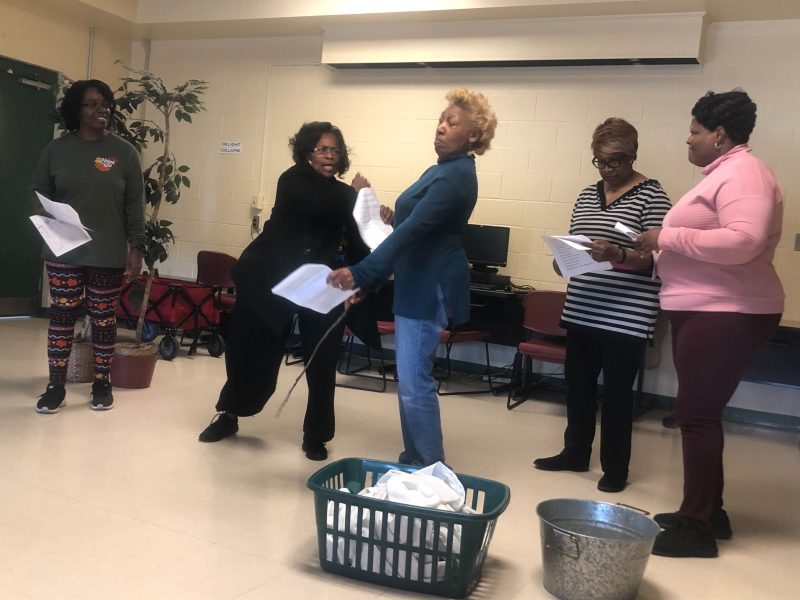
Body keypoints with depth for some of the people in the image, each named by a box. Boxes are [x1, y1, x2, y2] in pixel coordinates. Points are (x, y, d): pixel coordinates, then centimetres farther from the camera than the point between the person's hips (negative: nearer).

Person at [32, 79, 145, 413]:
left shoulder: (124, 152, 2)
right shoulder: (56, 150, 4)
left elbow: (134, 206, 2)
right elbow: (40, 196, 10)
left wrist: (136, 248, -2)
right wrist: (43, 216, -12)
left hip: (109, 255, -1)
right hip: (63, 252, 1)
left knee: (103, 319, 7)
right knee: (61, 317, 4)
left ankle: (102, 383, 19)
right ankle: (56, 387, 14)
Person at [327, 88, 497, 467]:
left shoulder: (455, 176, -18)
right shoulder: (446, 169, 14)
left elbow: (412, 230, -29)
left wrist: (361, 273, -34)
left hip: (430, 287, -11)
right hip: (419, 283, 11)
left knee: (414, 381, -7)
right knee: (412, 377, 14)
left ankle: (428, 470, 4)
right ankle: (416, 462, 25)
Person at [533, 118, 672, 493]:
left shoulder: (651, 195, -5)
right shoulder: (587, 195, 13)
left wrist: (618, 254, -30)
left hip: (627, 317, -6)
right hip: (582, 311, 6)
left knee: (616, 392, 3)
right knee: (578, 385, 14)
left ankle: (615, 469, 18)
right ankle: (575, 453, 31)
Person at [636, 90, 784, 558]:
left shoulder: (743, 173, -13)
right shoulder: (725, 174, 20)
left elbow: (743, 241, -28)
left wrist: (668, 237, -22)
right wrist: (652, 257, 14)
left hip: (726, 314, -11)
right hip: (705, 311, 11)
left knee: (697, 414, -7)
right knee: (700, 413, 13)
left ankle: (697, 526, 2)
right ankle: (707, 511, 24)